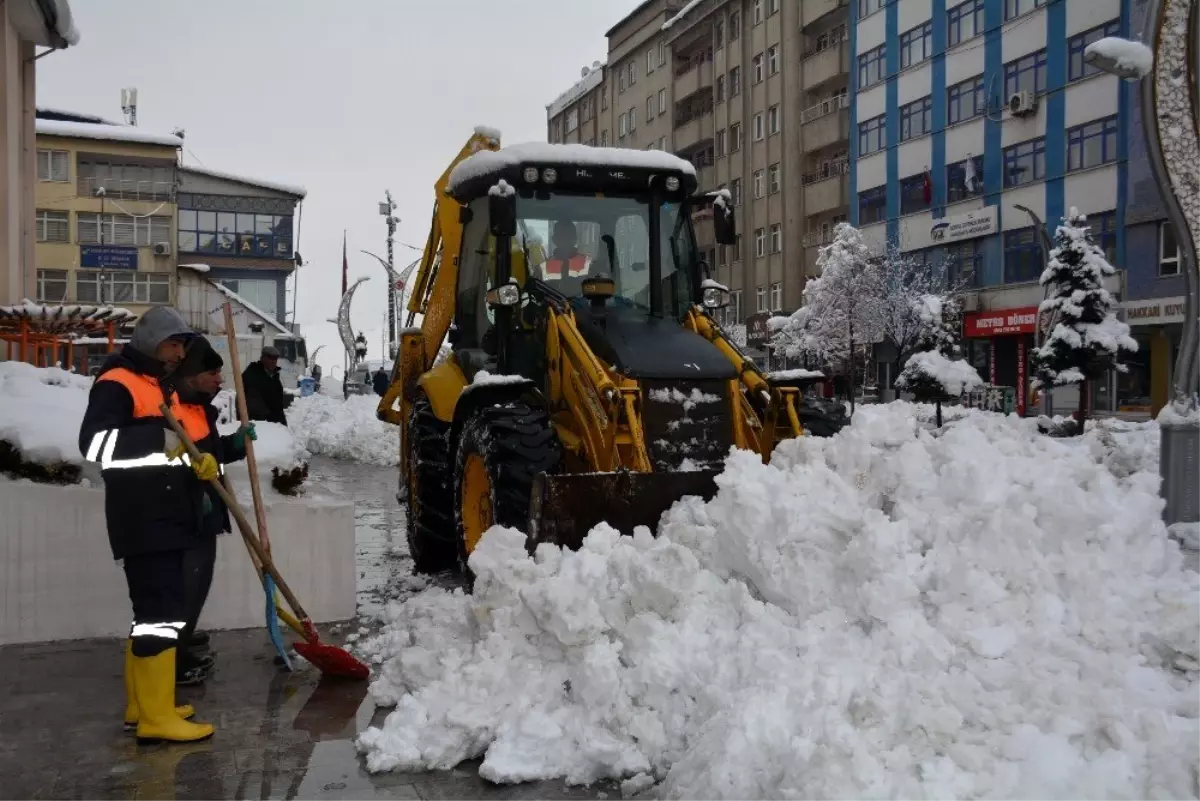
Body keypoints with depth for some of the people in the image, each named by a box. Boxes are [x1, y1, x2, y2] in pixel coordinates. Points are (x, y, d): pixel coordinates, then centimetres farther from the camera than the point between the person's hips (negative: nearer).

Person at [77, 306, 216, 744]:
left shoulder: (162, 386, 21)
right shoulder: (116, 384, -9)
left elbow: (175, 450, 25)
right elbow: (96, 445, -23)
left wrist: (205, 461, 3)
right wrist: (163, 439, -29)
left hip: (168, 519, 10)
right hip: (143, 522, -10)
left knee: (153, 610, 13)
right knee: (163, 611, -13)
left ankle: (141, 706, 21)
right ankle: (156, 716, -9)